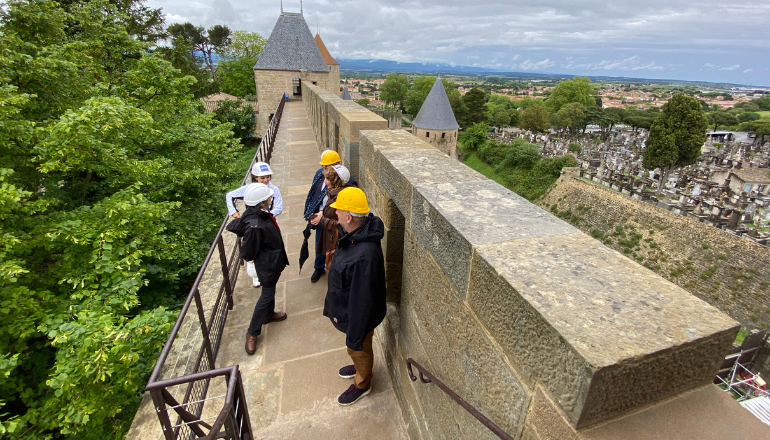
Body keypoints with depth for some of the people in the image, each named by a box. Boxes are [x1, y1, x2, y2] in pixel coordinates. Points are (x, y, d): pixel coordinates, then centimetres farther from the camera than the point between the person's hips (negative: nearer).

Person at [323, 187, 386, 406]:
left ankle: (362, 384, 52)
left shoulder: (364, 256, -43)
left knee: (359, 349, 22)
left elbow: (362, 300, -33)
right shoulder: (354, 234, -13)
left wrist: (354, 336, -21)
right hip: (348, 307, 8)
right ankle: (360, 366, 64)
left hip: (359, 316, -8)